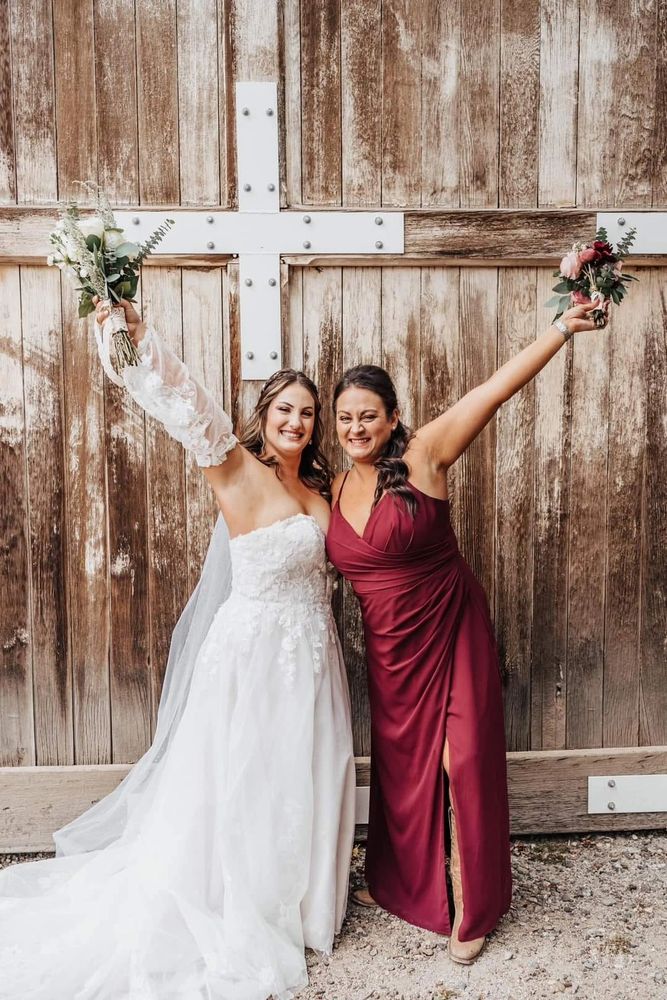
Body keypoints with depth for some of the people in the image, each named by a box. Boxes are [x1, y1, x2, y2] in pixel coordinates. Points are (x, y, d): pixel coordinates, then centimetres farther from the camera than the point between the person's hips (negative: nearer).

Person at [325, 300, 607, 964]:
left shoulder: (421, 456, -15)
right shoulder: (335, 491, 1)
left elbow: (494, 390, -24)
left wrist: (562, 329, -30)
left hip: (449, 633, -5)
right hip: (389, 646, 5)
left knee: (462, 760, 3)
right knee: (400, 764, 19)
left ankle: (470, 909, 23)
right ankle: (401, 883, 42)